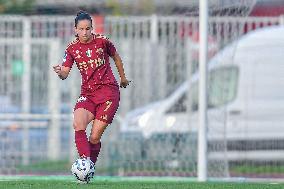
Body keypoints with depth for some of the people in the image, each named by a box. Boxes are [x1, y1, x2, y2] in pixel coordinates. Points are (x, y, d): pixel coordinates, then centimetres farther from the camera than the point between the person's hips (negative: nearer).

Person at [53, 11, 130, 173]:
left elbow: (116, 57, 16)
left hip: (108, 91, -2)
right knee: (78, 124, -27)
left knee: (94, 138, -10)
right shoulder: (72, 49, 2)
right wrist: (60, 72, -29)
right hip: (87, 93, 2)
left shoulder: (102, 41, -2)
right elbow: (65, 73, -5)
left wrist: (123, 78, 27)